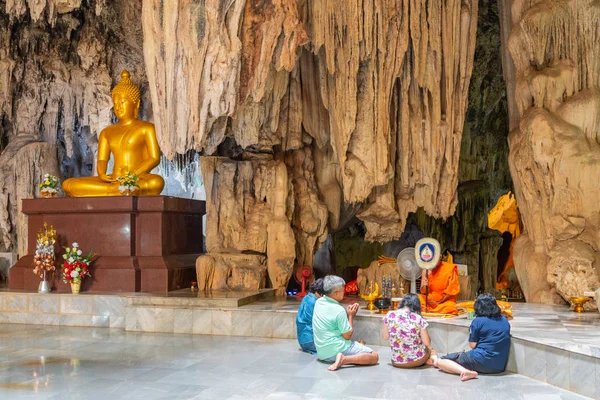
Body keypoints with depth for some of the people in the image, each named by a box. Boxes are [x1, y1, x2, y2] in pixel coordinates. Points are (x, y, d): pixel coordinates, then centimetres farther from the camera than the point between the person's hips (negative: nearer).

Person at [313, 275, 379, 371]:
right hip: (336, 351, -9)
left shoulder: (318, 302, 4)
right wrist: (351, 315, -3)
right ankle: (344, 359, -23)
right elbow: (347, 336, -13)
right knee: (374, 357, -12)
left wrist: (348, 313, 8)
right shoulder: (339, 310, -20)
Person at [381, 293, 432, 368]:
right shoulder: (418, 319, -14)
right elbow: (427, 343, -9)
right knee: (429, 348, 35)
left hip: (397, 362, 2)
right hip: (417, 360, -2)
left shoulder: (390, 315, -8)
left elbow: (385, 337, 2)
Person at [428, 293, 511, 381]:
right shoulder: (505, 321, 11)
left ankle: (466, 371, -27)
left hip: (482, 362, -7)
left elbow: (473, 345, -4)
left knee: (439, 361, -8)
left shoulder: (478, 321, -5)